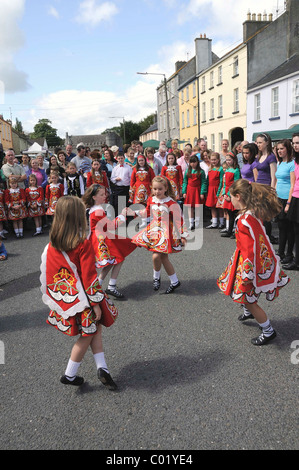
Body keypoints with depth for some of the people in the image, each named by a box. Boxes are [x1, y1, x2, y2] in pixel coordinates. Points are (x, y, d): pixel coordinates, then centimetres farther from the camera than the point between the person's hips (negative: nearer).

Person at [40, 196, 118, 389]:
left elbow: (47, 273, 6)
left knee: (94, 329, 19)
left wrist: (50, 298, 18)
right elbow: (89, 277, -20)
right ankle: (70, 375, 23)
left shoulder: (52, 245, -1)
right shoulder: (83, 244, -20)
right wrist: (96, 304, -13)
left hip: (64, 298, 7)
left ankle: (102, 367, 15)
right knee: (88, 335, 14)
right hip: (81, 299, -7)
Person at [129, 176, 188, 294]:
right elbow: (147, 213, 18)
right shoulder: (151, 200, 1)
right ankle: (174, 281, 25)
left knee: (156, 256, -12)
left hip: (167, 232, -6)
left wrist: (183, 235, -9)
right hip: (154, 230, 6)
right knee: (163, 258, 7)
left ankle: (157, 277, 16)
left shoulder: (171, 203, -16)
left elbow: (179, 220, -11)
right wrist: (133, 213, 8)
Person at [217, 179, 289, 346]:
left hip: (253, 264, -9)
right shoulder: (255, 213, -1)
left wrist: (247, 274, -21)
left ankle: (268, 331, 23)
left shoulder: (245, 220, -29)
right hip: (261, 259, 9)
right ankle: (248, 311, 54)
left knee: (248, 299, 7)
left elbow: (250, 249, -28)